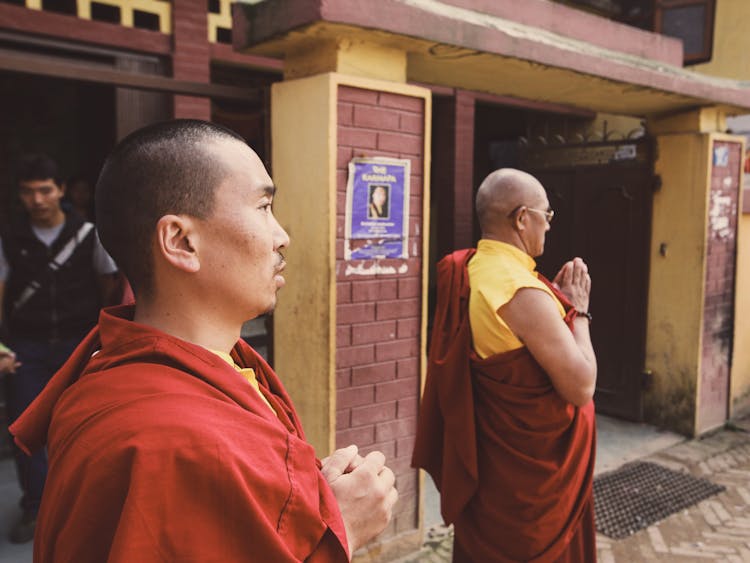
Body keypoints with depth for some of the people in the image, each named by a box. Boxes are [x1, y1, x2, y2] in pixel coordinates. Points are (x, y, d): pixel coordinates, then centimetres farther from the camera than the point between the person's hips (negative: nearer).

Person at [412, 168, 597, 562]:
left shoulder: (470, 271, 2)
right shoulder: (523, 291, -27)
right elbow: (581, 387, -23)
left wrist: (554, 300, 6)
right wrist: (578, 311, -12)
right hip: (530, 472, -8)